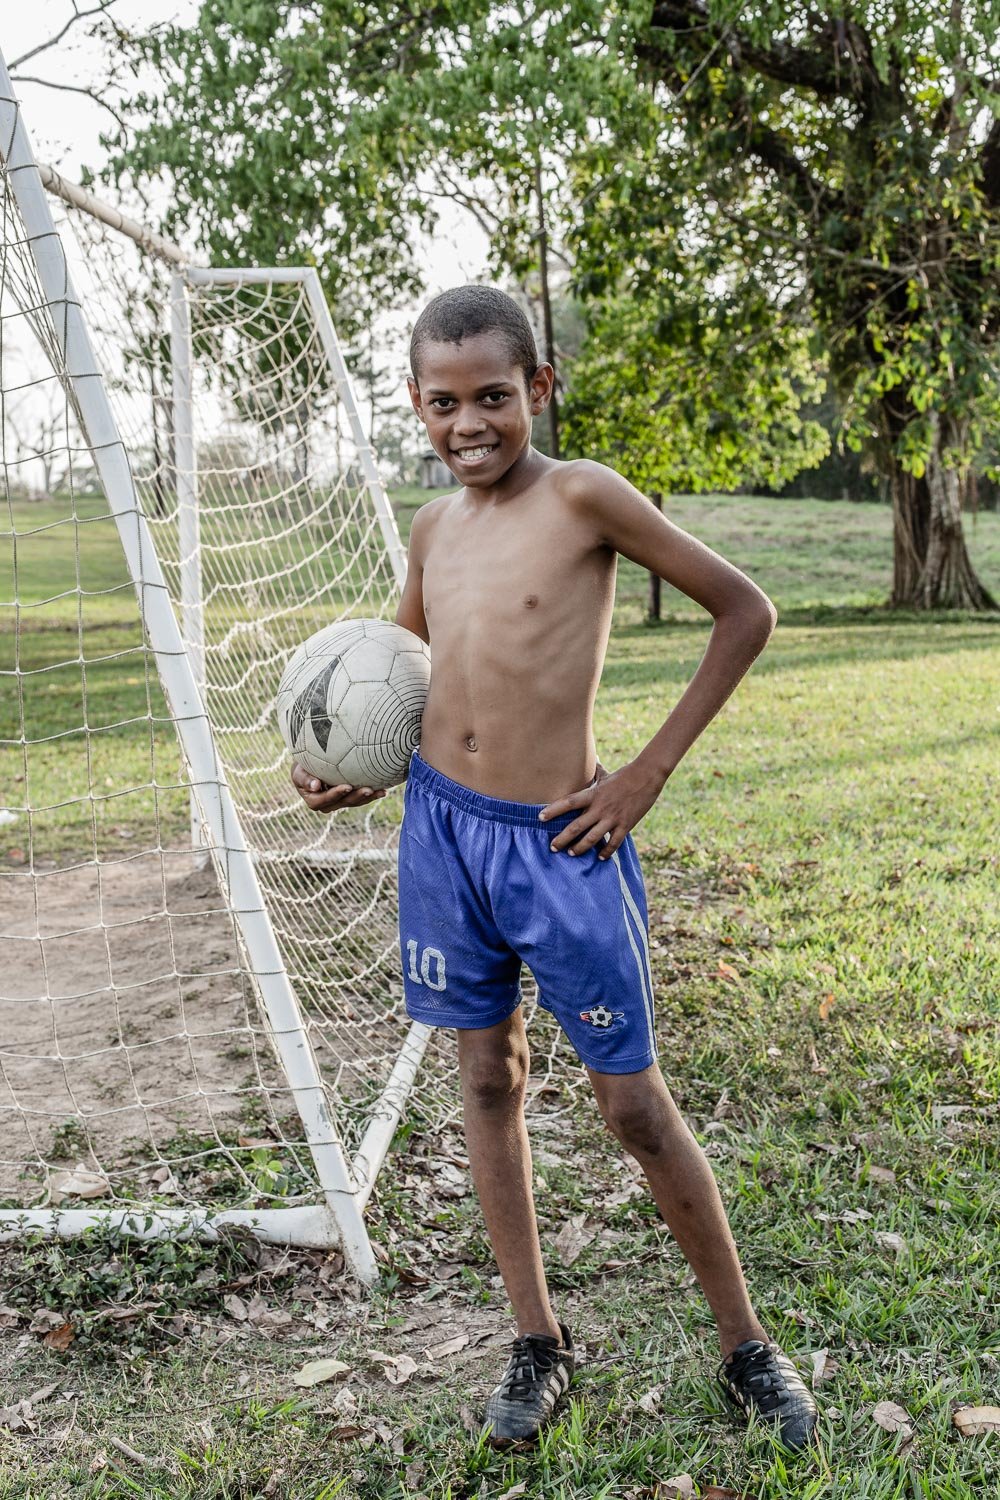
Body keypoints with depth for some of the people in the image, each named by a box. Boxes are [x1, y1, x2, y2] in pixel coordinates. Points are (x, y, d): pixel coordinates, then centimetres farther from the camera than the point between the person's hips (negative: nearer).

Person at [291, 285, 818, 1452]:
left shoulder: (584, 497, -11)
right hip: (440, 827, 6)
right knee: (487, 1080, 13)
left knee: (634, 1106, 2)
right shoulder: (435, 524, 7)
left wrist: (647, 774, -10)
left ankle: (747, 1348, 22)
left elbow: (744, 611, -9)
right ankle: (537, 1344, 29)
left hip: (559, 842, -6)